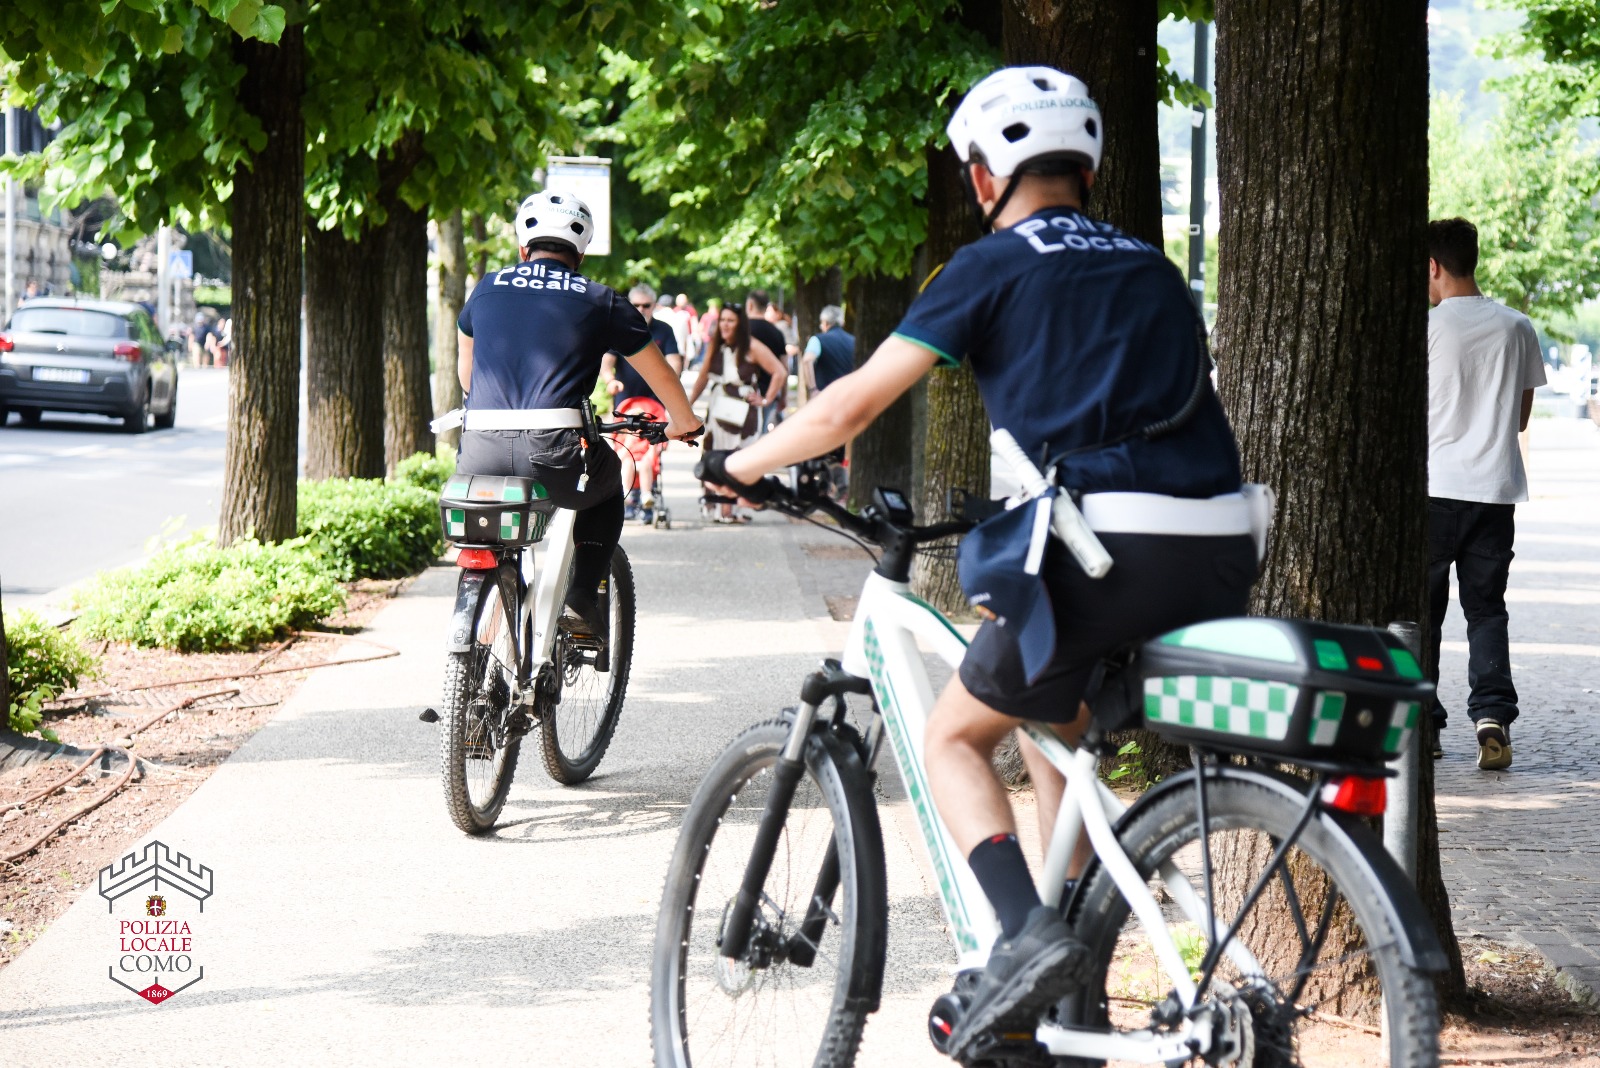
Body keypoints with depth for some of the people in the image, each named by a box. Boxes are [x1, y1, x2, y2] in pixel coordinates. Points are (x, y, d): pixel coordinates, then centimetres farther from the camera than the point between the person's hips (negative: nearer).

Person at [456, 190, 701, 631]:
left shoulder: (487, 288, 18)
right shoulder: (600, 300, 12)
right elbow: (659, 371, 23)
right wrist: (682, 421, 43)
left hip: (481, 450, 2)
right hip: (554, 454, -2)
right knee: (607, 483, 31)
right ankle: (584, 596, 15)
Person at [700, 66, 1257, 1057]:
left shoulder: (994, 265, 6)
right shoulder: (1151, 266, 23)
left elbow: (854, 404, 5)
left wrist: (739, 465, 20)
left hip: (1104, 548, -6)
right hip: (1223, 555, 6)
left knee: (954, 733, 15)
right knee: (1050, 723, 28)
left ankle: (1026, 933, -10)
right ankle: (1074, 1012, 27)